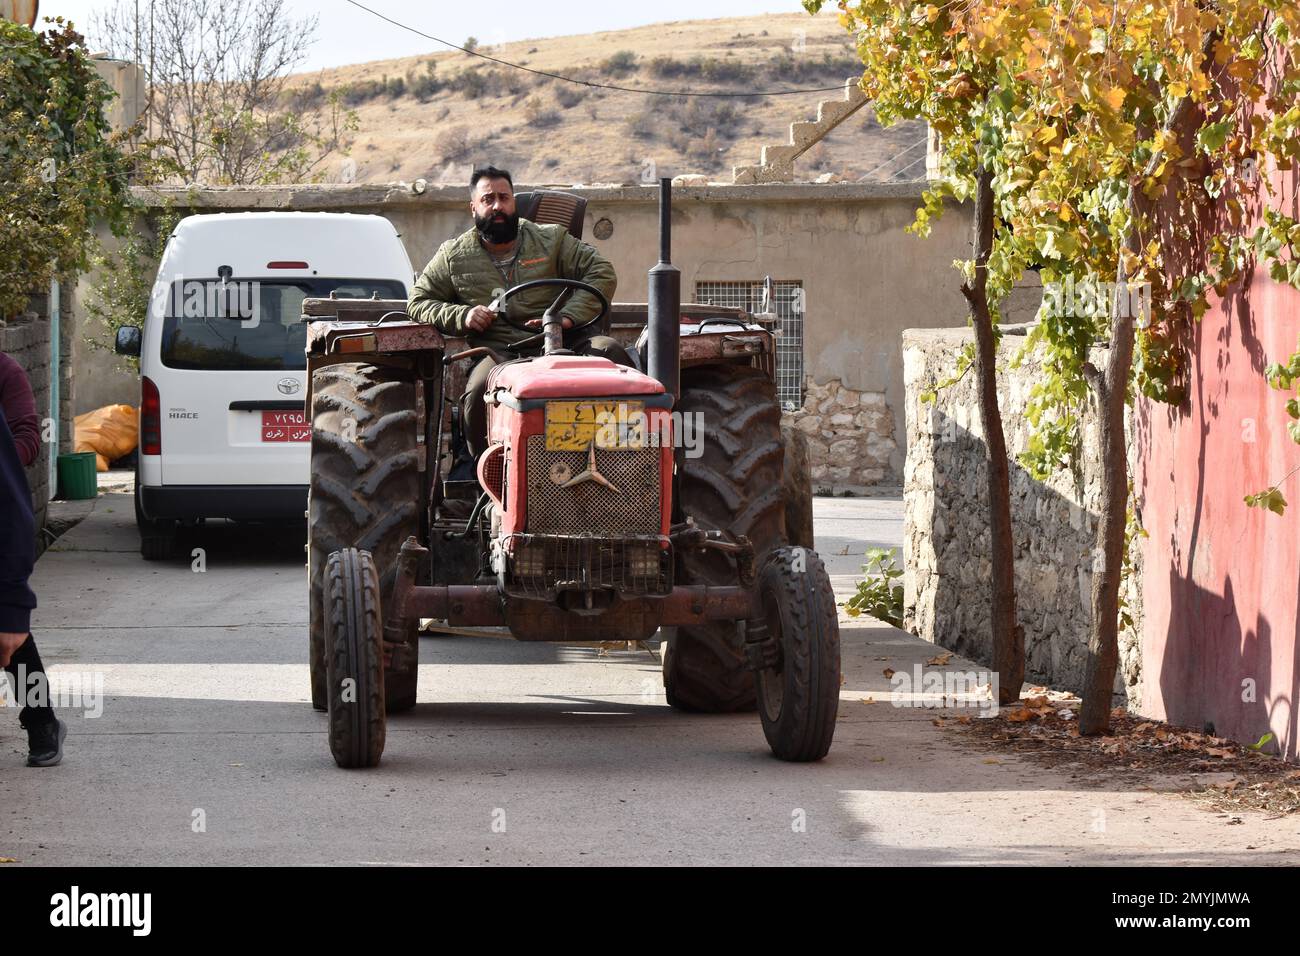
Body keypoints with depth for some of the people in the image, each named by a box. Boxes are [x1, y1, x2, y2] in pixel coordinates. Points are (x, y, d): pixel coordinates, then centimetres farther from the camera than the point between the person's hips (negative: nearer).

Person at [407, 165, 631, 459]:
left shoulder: (551, 240, 14)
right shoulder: (454, 256, 17)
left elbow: (602, 273, 8)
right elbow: (418, 302, 20)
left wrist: (568, 315, -9)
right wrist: (462, 316, -1)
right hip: (499, 353, -1)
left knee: (609, 352, -30)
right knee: (479, 391, -36)